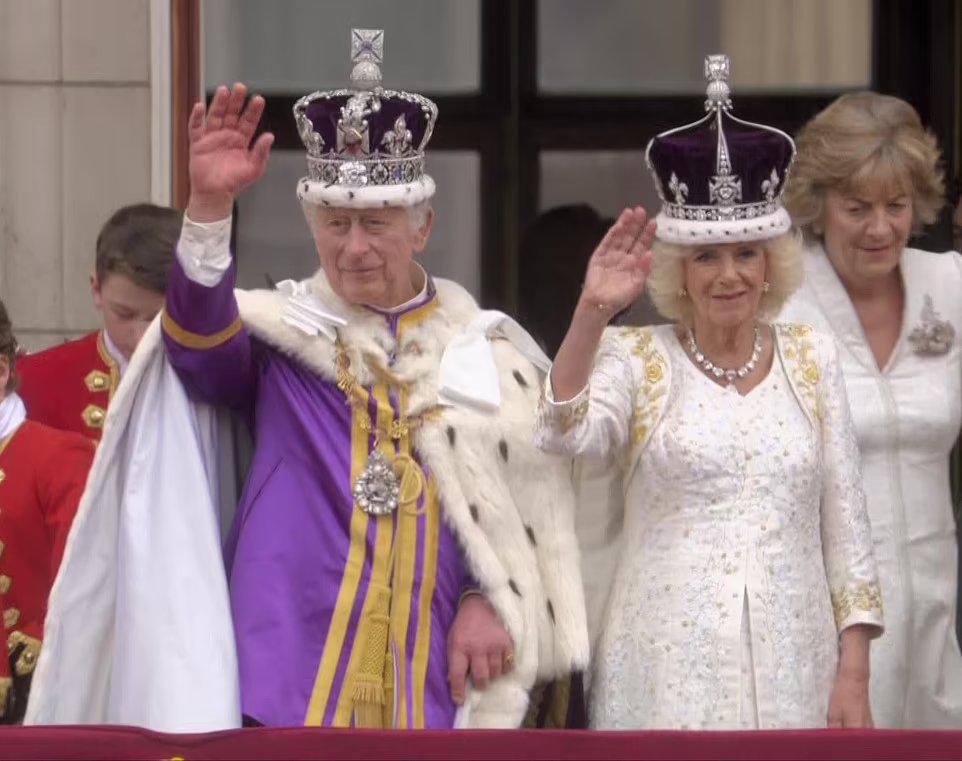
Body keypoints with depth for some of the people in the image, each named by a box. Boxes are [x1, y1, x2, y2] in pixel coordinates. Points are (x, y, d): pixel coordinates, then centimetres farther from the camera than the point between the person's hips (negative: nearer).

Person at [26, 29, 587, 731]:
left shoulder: (485, 350, 12)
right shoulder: (280, 333, 5)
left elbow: (530, 505, 12)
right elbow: (200, 341, -16)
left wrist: (490, 599, -3)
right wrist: (210, 208, -30)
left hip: (432, 683, 2)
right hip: (288, 672, -2)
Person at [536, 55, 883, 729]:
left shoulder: (811, 358, 9)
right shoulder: (637, 361, 2)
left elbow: (845, 522, 9)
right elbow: (567, 434, -18)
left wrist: (854, 674, 3)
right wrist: (592, 312, -28)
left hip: (791, 667, 2)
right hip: (669, 670, -2)